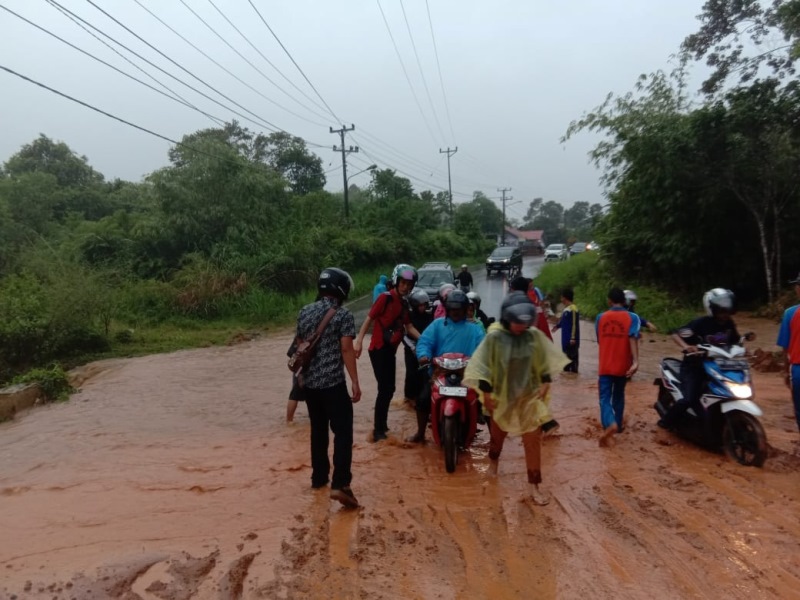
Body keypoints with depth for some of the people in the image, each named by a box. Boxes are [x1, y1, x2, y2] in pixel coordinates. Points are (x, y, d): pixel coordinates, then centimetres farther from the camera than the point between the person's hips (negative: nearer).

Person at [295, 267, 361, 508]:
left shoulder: (304, 312, 8)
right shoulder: (343, 315, -10)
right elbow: (346, 349, -14)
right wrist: (355, 382, -11)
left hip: (309, 382, 6)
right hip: (333, 382, -6)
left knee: (318, 430, 18)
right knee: (343, 432, -3)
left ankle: (318, 477, 27)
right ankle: (340, 484, -12)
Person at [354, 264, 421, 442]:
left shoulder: (403, 303, 12)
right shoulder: (385, 298, -12)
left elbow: (409, 327, 13)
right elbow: (369, 319, -15)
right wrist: (359, 340, -24)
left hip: (391, 350, 8)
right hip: (378, 349, -8)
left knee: (389, 389, 15)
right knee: (384, 389, -10)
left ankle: (382, 424, 29)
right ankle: (378, 430, -4)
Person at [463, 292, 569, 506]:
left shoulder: (535, 335, -9)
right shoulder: (494, 337, -18)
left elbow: (544, 362, 3)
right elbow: (483, 366, -14)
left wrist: (545, 383, -6)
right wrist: (487, 393, -16)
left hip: (530, 395, 1)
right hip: (503, 396, -1)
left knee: (533, 439, -2)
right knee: (497, 433, 22)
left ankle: (534, 485, 8)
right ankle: (493, 460, 52)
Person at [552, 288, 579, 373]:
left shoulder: (573, 309, -18)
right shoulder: (566, 309, 10)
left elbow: (575, 325, -20)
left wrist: (573, 338, -21)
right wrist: (557, 326, 38)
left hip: (571, 339, -9)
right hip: (565, 338, 9)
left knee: (572, 356, -4)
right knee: (566, 355, 15)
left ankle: (574, 371, 1)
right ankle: (566, 371, 24)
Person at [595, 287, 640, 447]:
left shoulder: (600, 317, 2)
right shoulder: (632, 317, -4)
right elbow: (633, 339, -19)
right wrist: (635, 361, -27)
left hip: (605, 366, -1)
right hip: (622, 365, 1)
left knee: (605, 398, -2)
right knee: (618, 395, 21)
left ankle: (610, 424, -27)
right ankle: (618, 424, 33)